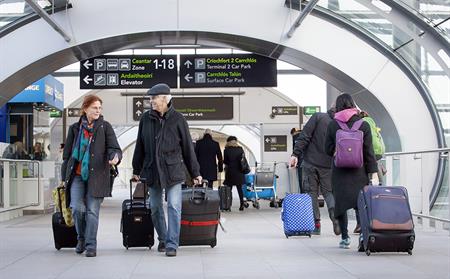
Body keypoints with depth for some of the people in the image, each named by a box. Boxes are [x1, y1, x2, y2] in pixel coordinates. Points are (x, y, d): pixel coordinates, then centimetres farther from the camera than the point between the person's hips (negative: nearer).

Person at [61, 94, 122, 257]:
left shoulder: (105, 127, 4)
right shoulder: (75, 128, 10)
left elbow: (114, 147, -2)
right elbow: (67, 154, 15)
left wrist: (115, 157, -26)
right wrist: (64, 177, 14)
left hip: (96, 176, -1)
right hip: (77, 175, 2)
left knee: (92, 211, -2)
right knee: (77, 208, -10)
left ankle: (91, 245, 7)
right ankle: (81, 238, 16)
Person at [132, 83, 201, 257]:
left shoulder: (177, 119, -3)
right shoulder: (146, 119, 4)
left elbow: (188, 148, 2)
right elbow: (140, 146, 13)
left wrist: (195, 173, 4)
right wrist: (136, 170, 15)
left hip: (173, 171, -3)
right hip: (152, 171, 3)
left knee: (174, 207, -8)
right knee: (155, 208, 11)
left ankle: (172, 244, -5)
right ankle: (162, 239, 27)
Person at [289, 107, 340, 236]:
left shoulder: (318, 117, -5)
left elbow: (304, 136, -11)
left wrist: (296, 154, -10)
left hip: (310, 162, -2)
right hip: (328, 166, 2)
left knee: (311, 192, 7)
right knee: (329, 192, 14)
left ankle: (315, 224, 6)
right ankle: (335, 216, -9)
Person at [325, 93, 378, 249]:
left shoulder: (332, 125, -1)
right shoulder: (363, 125, -1)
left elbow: (328, 149, 3)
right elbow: (369, 151, -3)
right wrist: (374, 173, -1)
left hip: (339, 171, 0)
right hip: (359, 171, 0)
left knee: (341, 202, 7)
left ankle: (345, 237, 6)